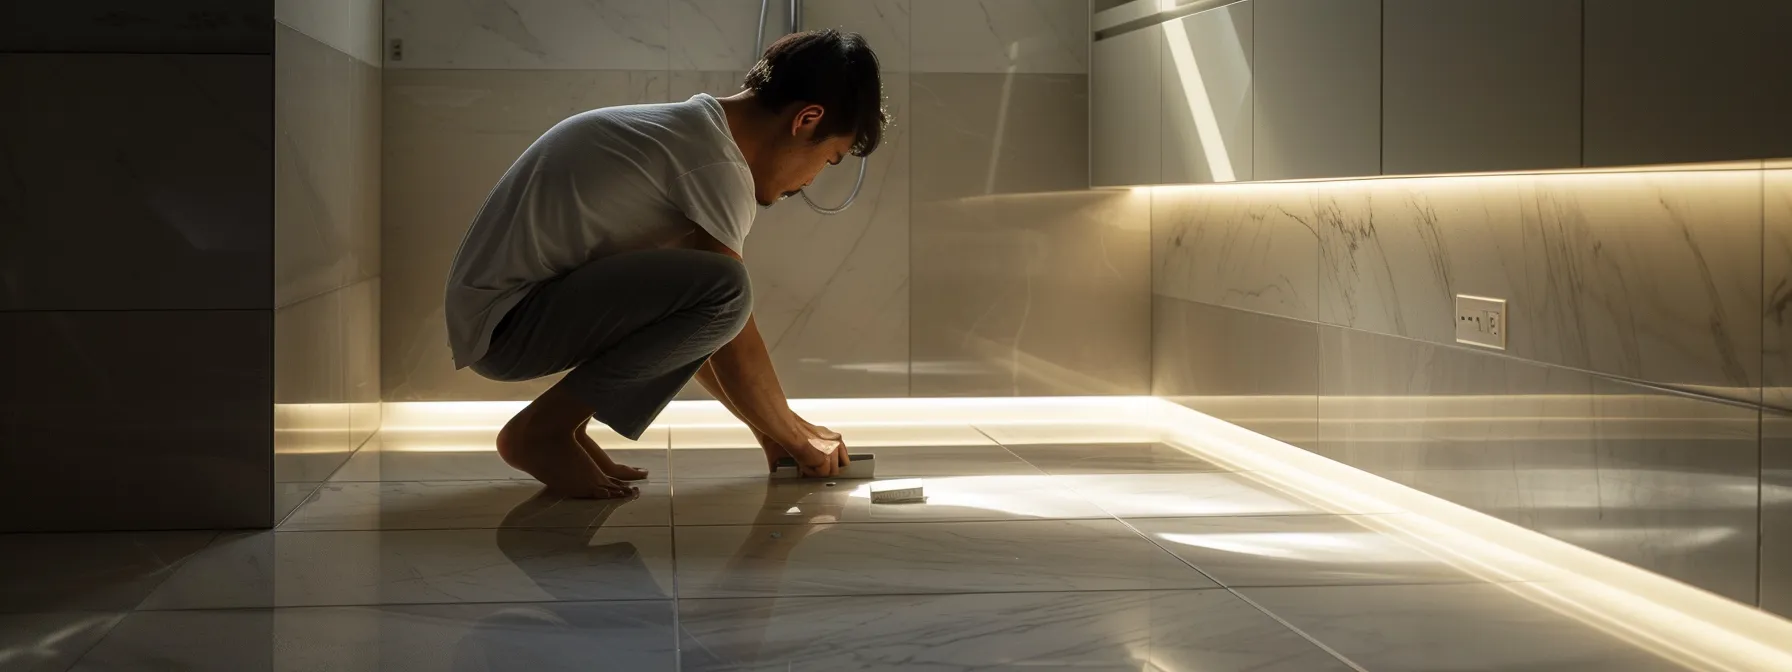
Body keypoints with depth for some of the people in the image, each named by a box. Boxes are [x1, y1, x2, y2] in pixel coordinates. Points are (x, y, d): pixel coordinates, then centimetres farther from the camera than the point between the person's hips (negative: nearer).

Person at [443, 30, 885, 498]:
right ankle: (543, 428, -11)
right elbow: (735, 353, -12)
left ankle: (560, 422, 11)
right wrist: (797, 439, 3)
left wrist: (769, 428, 19)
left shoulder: (690, 127, 14)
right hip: (505, 324, -10)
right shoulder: (717, 162, -16)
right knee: (722, 290, -24)